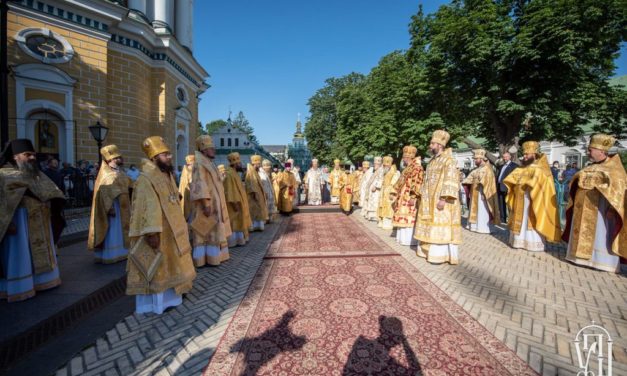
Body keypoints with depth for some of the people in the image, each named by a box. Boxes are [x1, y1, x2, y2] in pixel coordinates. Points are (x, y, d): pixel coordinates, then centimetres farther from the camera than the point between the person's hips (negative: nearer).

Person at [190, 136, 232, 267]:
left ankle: (213, 255, 20)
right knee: (206, 231, -3)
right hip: (208, 204, -10)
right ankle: (204, 258, 5)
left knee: (213, 230, 13)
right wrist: (205, 203, -28)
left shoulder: (208, 163, 17)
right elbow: (200, 185, -22)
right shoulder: (199, 164, -12)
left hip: (214, 203, 10)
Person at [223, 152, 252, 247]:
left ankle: (239, 239, 23)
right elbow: (230, 190, -23)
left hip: (238, 202, 10)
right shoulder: (229, 174, -18)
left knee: (238, 221, 15)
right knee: (234, 222, -4)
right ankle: (233, 241, 4)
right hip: (234, 203, -10)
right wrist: (234, 203, -25)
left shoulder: (234, 173, 14)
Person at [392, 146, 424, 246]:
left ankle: (410, 239, -3)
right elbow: (400, 182, 25)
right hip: (403, 198, 10)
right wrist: (395, 193, 24)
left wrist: (413, 197, -26)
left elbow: (417, 183, -21)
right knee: (404, 218, 12)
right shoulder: (407, 169, 19)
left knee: (409, 218, -8)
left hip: (409, 198, -10)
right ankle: (404, 238, 19)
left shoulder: (417, 168, -11)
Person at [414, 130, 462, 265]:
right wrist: (423, 197, 16)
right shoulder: (432, 161, 16)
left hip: (440, 201, -9)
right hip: (430, 201, 9)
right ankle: (429, 250, 21)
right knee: (431, 226, 13)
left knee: (440, 227, -5)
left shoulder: (448, 160, -11)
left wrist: (443, 199, -25)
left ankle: (441, 254, 2)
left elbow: (450, 181, -19)